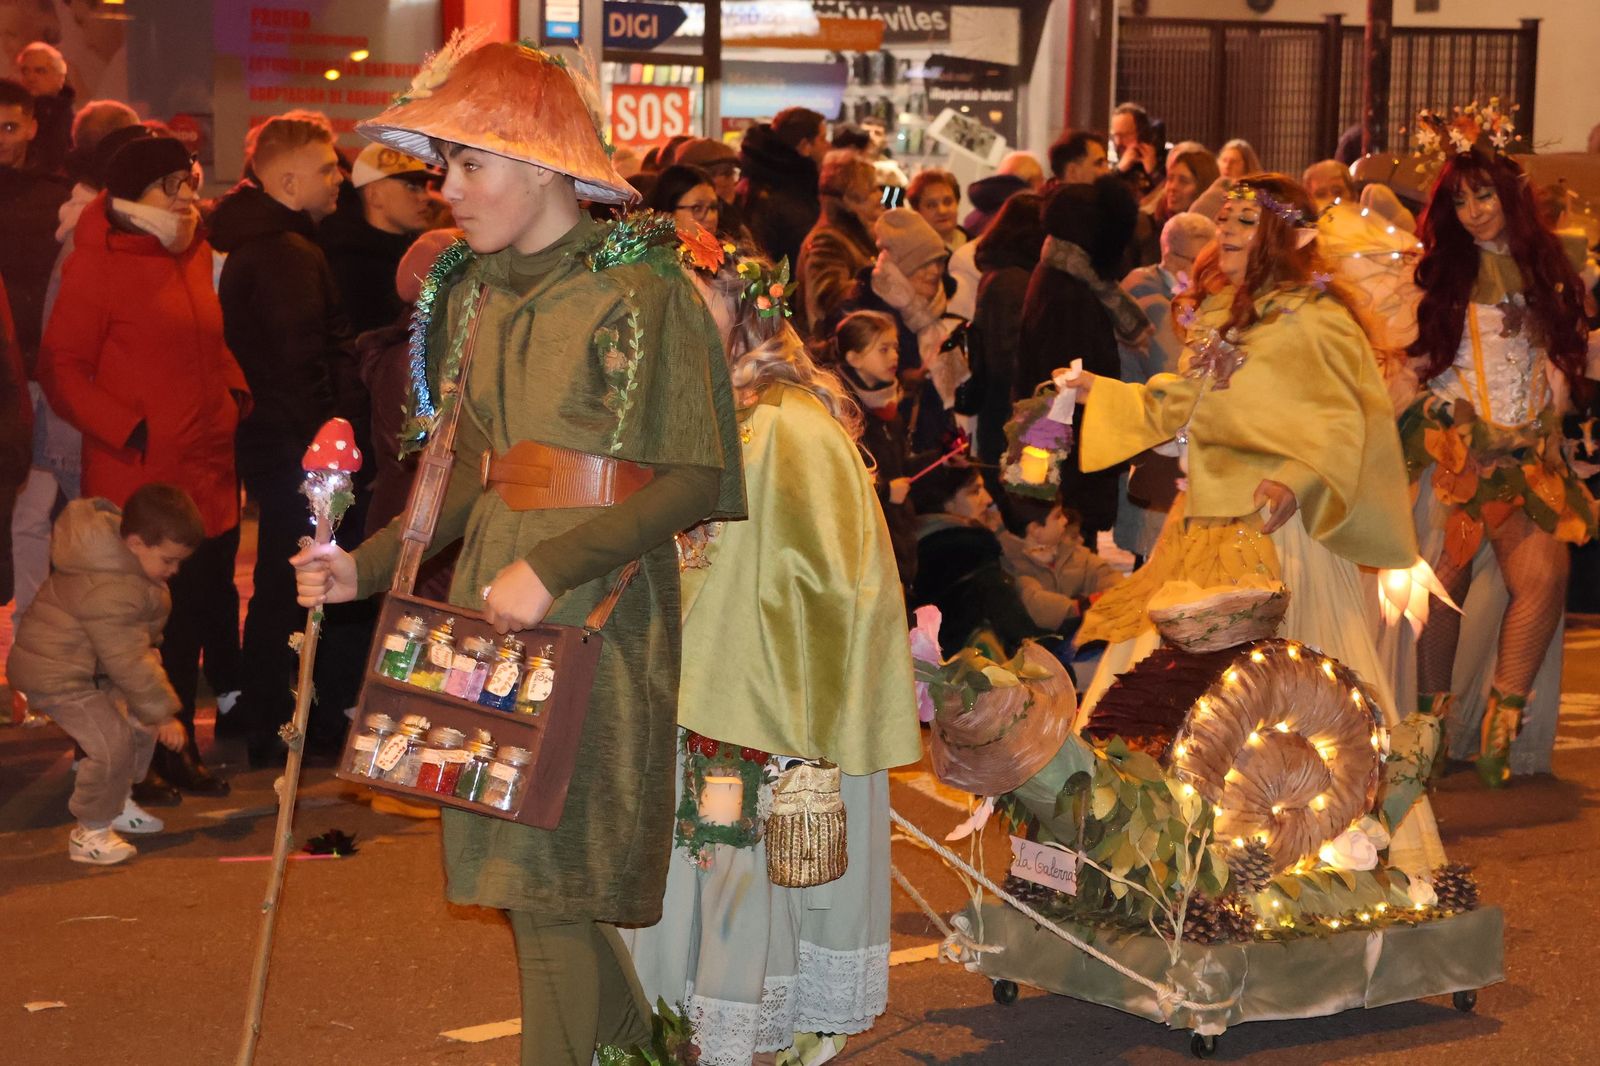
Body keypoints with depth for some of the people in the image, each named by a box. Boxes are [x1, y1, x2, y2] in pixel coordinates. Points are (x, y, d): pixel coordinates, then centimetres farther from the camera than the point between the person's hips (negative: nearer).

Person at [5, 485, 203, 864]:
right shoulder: (109, 591, -34)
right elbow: (129, 662, -28)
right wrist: (164, 714, -19)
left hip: (90, 664, 10)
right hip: (56, 676, -10)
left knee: (142, 725, 14)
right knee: (111, 743, -17)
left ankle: (116, 802, 31)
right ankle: (90, 833, 0)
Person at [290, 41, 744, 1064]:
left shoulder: (639, 283, -11)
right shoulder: (471, 290, 11)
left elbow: (696, 480, -14)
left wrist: (553, 566, -21)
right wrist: (367, 566, 7)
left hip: (600, 603, -7)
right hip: (493, 589, 7)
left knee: (551, 868, -5)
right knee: (519, 861, 10)